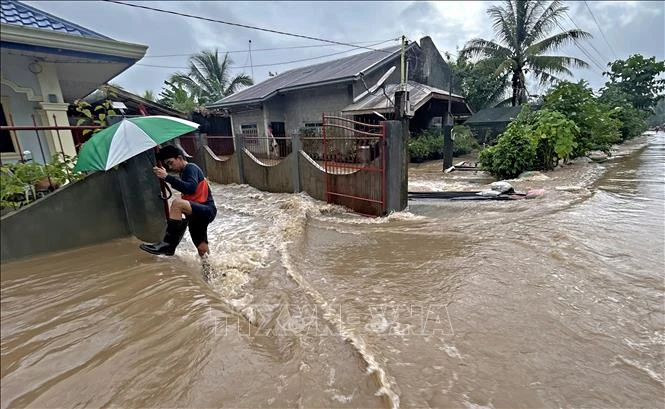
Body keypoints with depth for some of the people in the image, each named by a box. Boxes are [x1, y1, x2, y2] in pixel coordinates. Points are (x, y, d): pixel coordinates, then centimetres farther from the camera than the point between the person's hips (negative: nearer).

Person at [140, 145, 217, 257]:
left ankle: (167, 245, -26)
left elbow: (191, 188, -29)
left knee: (177, 203, -33)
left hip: (207, 211, -10)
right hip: (199, 212, 10)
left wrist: (167, 177, -30)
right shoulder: (184, 172, 19)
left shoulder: (191, 168, -8)